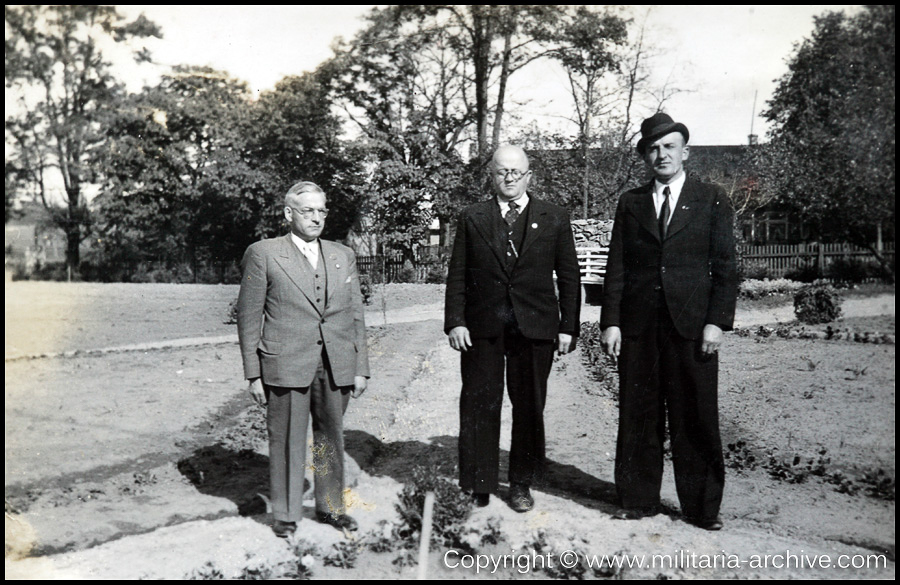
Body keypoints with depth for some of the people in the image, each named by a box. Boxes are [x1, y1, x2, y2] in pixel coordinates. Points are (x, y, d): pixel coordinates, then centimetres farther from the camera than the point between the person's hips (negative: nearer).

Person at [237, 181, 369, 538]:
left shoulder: (343, 256, 12)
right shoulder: (262, 254, 1)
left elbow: (355, 315, 13)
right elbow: (248, 317, 0)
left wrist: (361, 368, 8)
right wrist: (254, 374, -4)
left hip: (337, 367, 4)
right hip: (285, 365, -3)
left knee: (331, 438, 14)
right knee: (286, 441, 5)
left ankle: (330, 506, 31)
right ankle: (285, 513, 23)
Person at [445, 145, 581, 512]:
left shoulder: (554, 220, 7)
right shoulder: (471, 219, 8)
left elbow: (569, 278, 6)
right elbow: (457, 275, 6)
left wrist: (568, 327, 1)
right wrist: (455, 321, -2)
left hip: (535, 329, 0)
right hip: (481, 328, 0)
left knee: (529, 408, 9)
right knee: (479, 407, 3)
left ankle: (522, 484, 24)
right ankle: (477, 485, 16)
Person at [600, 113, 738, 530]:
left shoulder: (711, 200, 7)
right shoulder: (630, 203, 12)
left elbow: (725, 267, 3)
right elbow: (616, 267, 8)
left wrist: (717, 322, -7)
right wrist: (610, 322, 0)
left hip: (693, 326, -2)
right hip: (638, 327, 2)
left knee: (696, 418, 3)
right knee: (637, 417, 6)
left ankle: (702, 507, 16)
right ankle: (638, 500, 19)